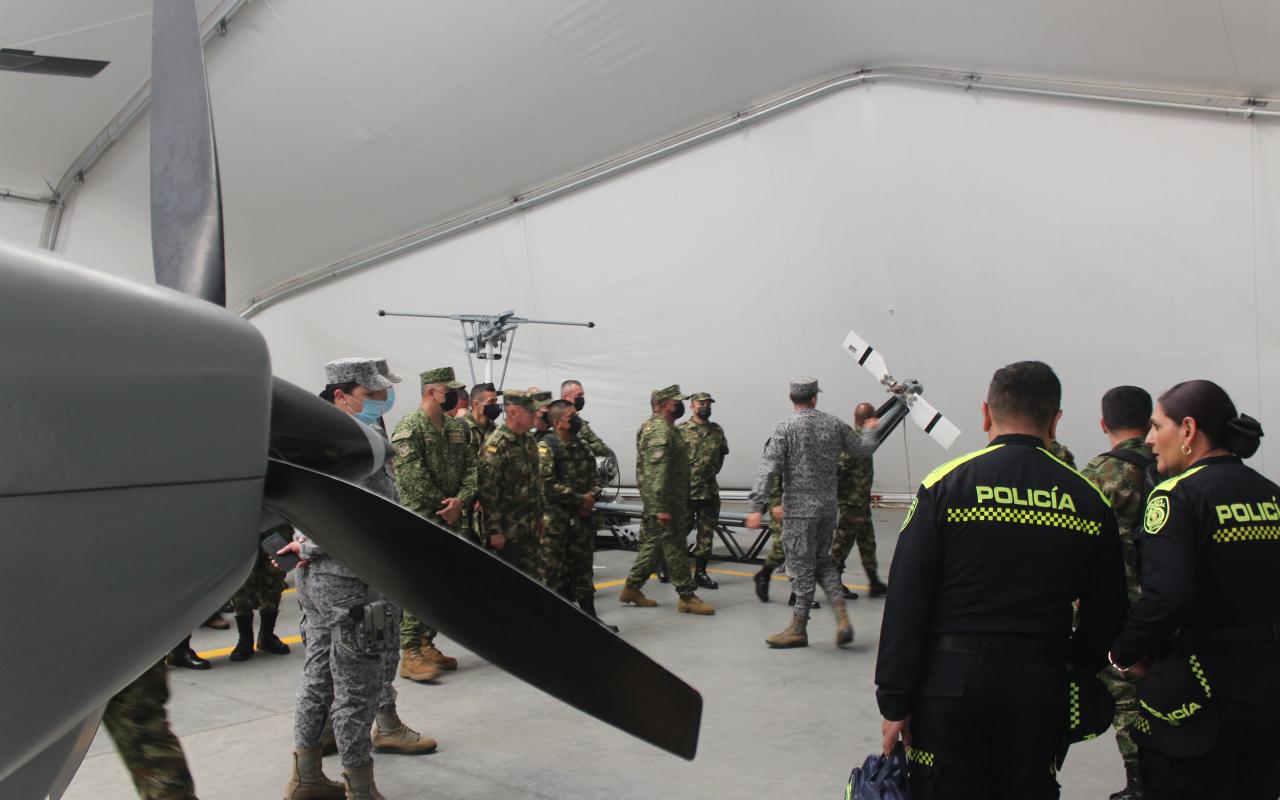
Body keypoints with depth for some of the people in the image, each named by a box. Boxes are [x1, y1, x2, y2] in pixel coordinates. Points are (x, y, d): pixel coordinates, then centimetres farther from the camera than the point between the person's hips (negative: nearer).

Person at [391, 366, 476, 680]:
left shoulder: (458, 427, 13)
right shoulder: (409, 427, -11)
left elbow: (470, 467, 9)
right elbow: (413, 476, -17)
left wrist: (460, 501, -8)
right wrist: (443, 505, -12)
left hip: (449, 518, 8)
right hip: (420, 518, -8)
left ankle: (427, 644, 22)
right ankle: (410, 654, -6)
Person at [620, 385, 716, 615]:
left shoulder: (664, 428, 17)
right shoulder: (660, 431, -17)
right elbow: (657, 473, -24)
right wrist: (661, 508, -26)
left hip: (665, 501, 11)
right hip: (665, 501, -11)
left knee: (653, 544, 15)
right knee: (674, 547, -4)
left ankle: (632, 589, 21)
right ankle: (687, 597, 2)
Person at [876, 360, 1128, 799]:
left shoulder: (946, 484, -7)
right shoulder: (1088, 499, 2)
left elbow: (906, 602, -9)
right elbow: (1107, 614, 9)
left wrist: (895, 701, -4)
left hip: (952, 681, -2)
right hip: (1041, 688, 3)